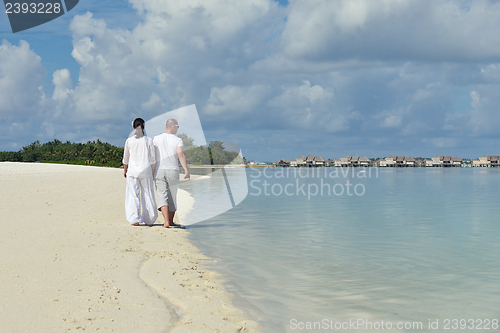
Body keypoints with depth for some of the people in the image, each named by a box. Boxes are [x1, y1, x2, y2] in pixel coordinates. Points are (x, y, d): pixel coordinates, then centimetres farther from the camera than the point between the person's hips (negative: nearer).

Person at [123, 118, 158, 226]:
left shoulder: (129, 141, -2)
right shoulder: (149, 140, -3)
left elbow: (126, 159, 6)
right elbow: (152, 159, 0)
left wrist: (125, 170, 21)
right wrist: (152, 172, 11)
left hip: (132, 170, 0)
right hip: (146, 170, 0)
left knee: (133, 195, 6)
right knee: (147, 194, 9)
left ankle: (135, 219, 0)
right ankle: (149, 220, 15)